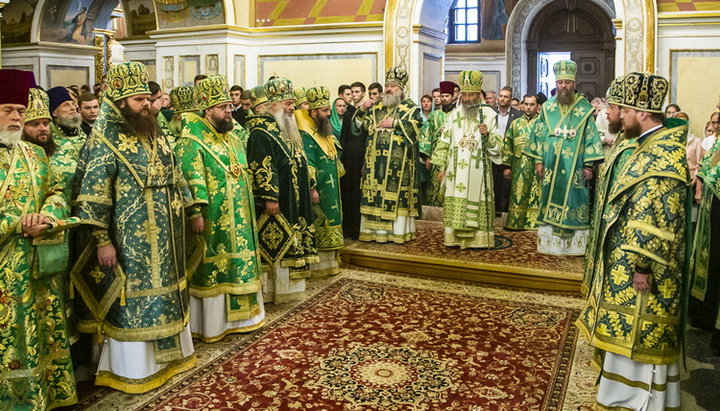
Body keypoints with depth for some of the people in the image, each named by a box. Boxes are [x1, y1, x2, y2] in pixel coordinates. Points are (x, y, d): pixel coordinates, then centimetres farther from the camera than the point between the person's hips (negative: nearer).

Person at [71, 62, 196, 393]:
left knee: (163, 291, 16)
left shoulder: (154, 134, 9)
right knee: (132, 297, 2)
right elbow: (93, 193, -16)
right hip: (129, 239, -7)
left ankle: (166, 353, 32)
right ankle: (133, 368, 17)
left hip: (163, 236, 7)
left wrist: (183, 214, 16)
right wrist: (102, 240, -18)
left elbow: (173, 177, 17)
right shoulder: (104, 139, -12)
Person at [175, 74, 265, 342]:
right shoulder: (191, 142, -12)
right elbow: (192, 180, -19)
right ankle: (211, 324, 15)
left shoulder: (234, 135, 14)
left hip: (238, 220, 8)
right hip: (213, 222, -8)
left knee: (239, 266, 15)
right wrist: (196, 213, -25)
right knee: (212, 270, 2)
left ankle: (236, 316, 29)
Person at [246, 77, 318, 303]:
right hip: (276, 201, -10)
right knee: (273, 242, -3)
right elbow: (262, 167, -21)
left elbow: (299, 161, 22)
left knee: (290, 241, 14)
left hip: (294, 201, 10)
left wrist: (309, 188, 20)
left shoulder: (286, 129, 16)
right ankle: (269, 290, 8)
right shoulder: (261, 131, -14)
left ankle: (285, 286, 26)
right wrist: (270, 197, -25)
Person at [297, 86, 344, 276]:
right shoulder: (305, 135, -16)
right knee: (317, 227, -2)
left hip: (331, 191, 10)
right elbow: (307, 165, -22)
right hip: (319, 191, -10)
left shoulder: (324, 132, 14)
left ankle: (329, 263, 25)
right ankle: (316, 267, 7)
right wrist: (312, 188, -26)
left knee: (329, 227, 15)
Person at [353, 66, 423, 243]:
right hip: (376, 160, 4)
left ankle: (398, 231, 4)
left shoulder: (410, 107, 5)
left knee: (396, 193, -3)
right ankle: (376, 229, 11)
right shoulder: (376, 108, 17)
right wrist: (362, 110, -3)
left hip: (399, 161, -4)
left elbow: (416, 127, -10)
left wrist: (395, 123, -13)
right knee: (375, 192, 4)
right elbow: (360, 126, 14)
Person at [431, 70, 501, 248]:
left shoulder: (488, 115, 2)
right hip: (456, 169, 2)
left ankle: (478, 238, 7)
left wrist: (487, 135, -18)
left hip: (478, 169, -2)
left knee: (477, 201, -1)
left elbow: (498, 145, 1)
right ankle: (455, 237, 9)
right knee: (455, 203, 1)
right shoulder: (453, 116, 9)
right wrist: (441, 167, 6)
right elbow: (444, 143, 10)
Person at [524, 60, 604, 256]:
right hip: (551, 167, 2)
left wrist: (589, 165, -5)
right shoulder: (547, 107, 6)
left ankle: (574, 244, 10)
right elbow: (539, 135, 7)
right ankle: (551, 243, 13)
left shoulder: (584, 109, 0)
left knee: (574, 203, 1)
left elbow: (591, 137, 0)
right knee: (551, 202, 4)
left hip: (575, 168, -2)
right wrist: (539, 161, 2)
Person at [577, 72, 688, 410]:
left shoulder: (665, 154, -20)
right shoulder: (634, 144, 10)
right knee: (620, 327, 19)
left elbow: (661, 218, -24)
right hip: (617, 256, 10)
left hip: (637, 262, -10)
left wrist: (644, 266, -24)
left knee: (636, 331, 2)